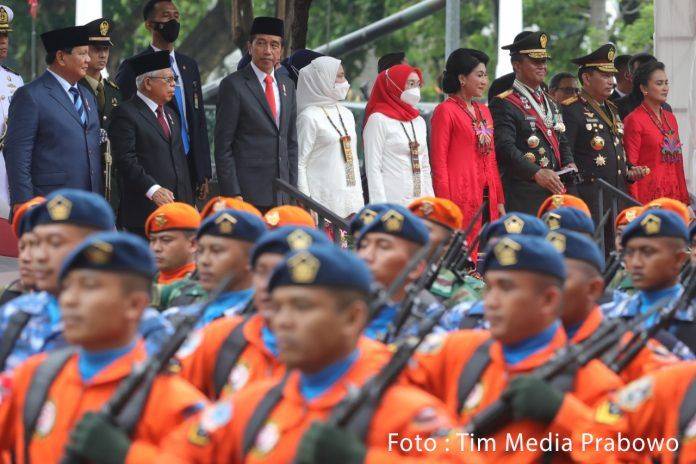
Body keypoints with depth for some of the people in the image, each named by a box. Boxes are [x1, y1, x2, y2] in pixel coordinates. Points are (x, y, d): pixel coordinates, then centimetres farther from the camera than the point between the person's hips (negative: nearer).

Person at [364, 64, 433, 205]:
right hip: (393, 202, -6)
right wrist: (381, 208, -13)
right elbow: (373, 169, -7)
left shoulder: (419, 121, 17)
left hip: (419, 203, 6)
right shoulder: (378, 120, -3)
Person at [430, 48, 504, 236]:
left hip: (487, 200, 7)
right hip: (462, 201, -7)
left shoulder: (483, 111, 18)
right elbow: (438, 162, -8)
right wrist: (445, 205, -14)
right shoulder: (445, 111, -5)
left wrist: (500, 200, 15)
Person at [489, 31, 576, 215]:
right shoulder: (503, 104, -7)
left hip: (554, 193, 8)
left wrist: (568, 164, 4)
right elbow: (505, 147, -19)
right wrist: (537, 174, -29)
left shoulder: (549, 103, 21)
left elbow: (562, 141, 27)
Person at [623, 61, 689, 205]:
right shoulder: (634, 120, -5)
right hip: (648, 196, -6)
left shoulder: (670, 118, 15)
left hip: (674, 194, 6)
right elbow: (631, 166, -7)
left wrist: (685, 201, 13)